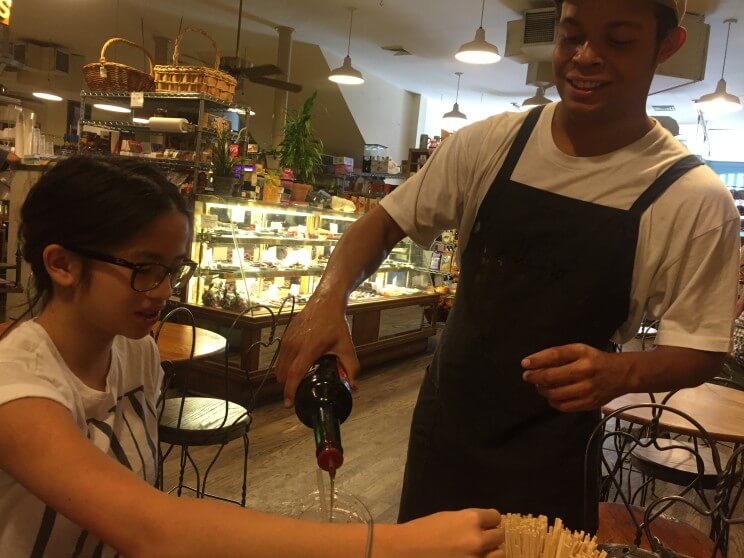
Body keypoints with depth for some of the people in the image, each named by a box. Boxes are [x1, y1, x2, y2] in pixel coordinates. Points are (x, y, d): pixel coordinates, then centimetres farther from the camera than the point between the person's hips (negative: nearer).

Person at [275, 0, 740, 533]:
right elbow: (387, 222, -2)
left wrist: (621, 372, -30)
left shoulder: (695, 198, -14)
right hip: (443, 417, 3)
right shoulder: (490, 143, -7)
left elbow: (700, 350, -8)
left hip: (549, 453, -2)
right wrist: (329, 298, -22)